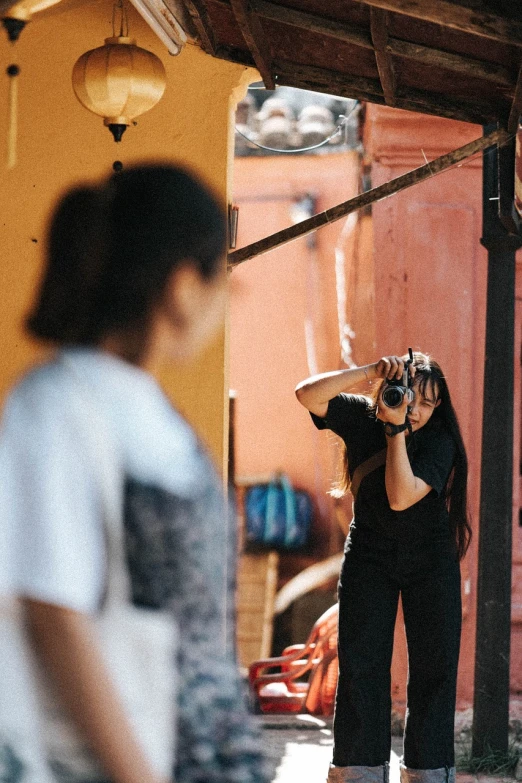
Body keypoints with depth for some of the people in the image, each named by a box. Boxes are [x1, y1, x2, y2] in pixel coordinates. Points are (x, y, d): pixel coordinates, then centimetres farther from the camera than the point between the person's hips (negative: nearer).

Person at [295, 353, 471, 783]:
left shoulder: (439, 441, -14)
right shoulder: (362, 417, -6)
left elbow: (401, 497, -27)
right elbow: (308, 394, -21)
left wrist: (397, 429, -28)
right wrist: (370, 372, -29)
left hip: (429, 557, -1)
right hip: (369, 553, 2)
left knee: (433, 663, -3)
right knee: (361, 662, -2)